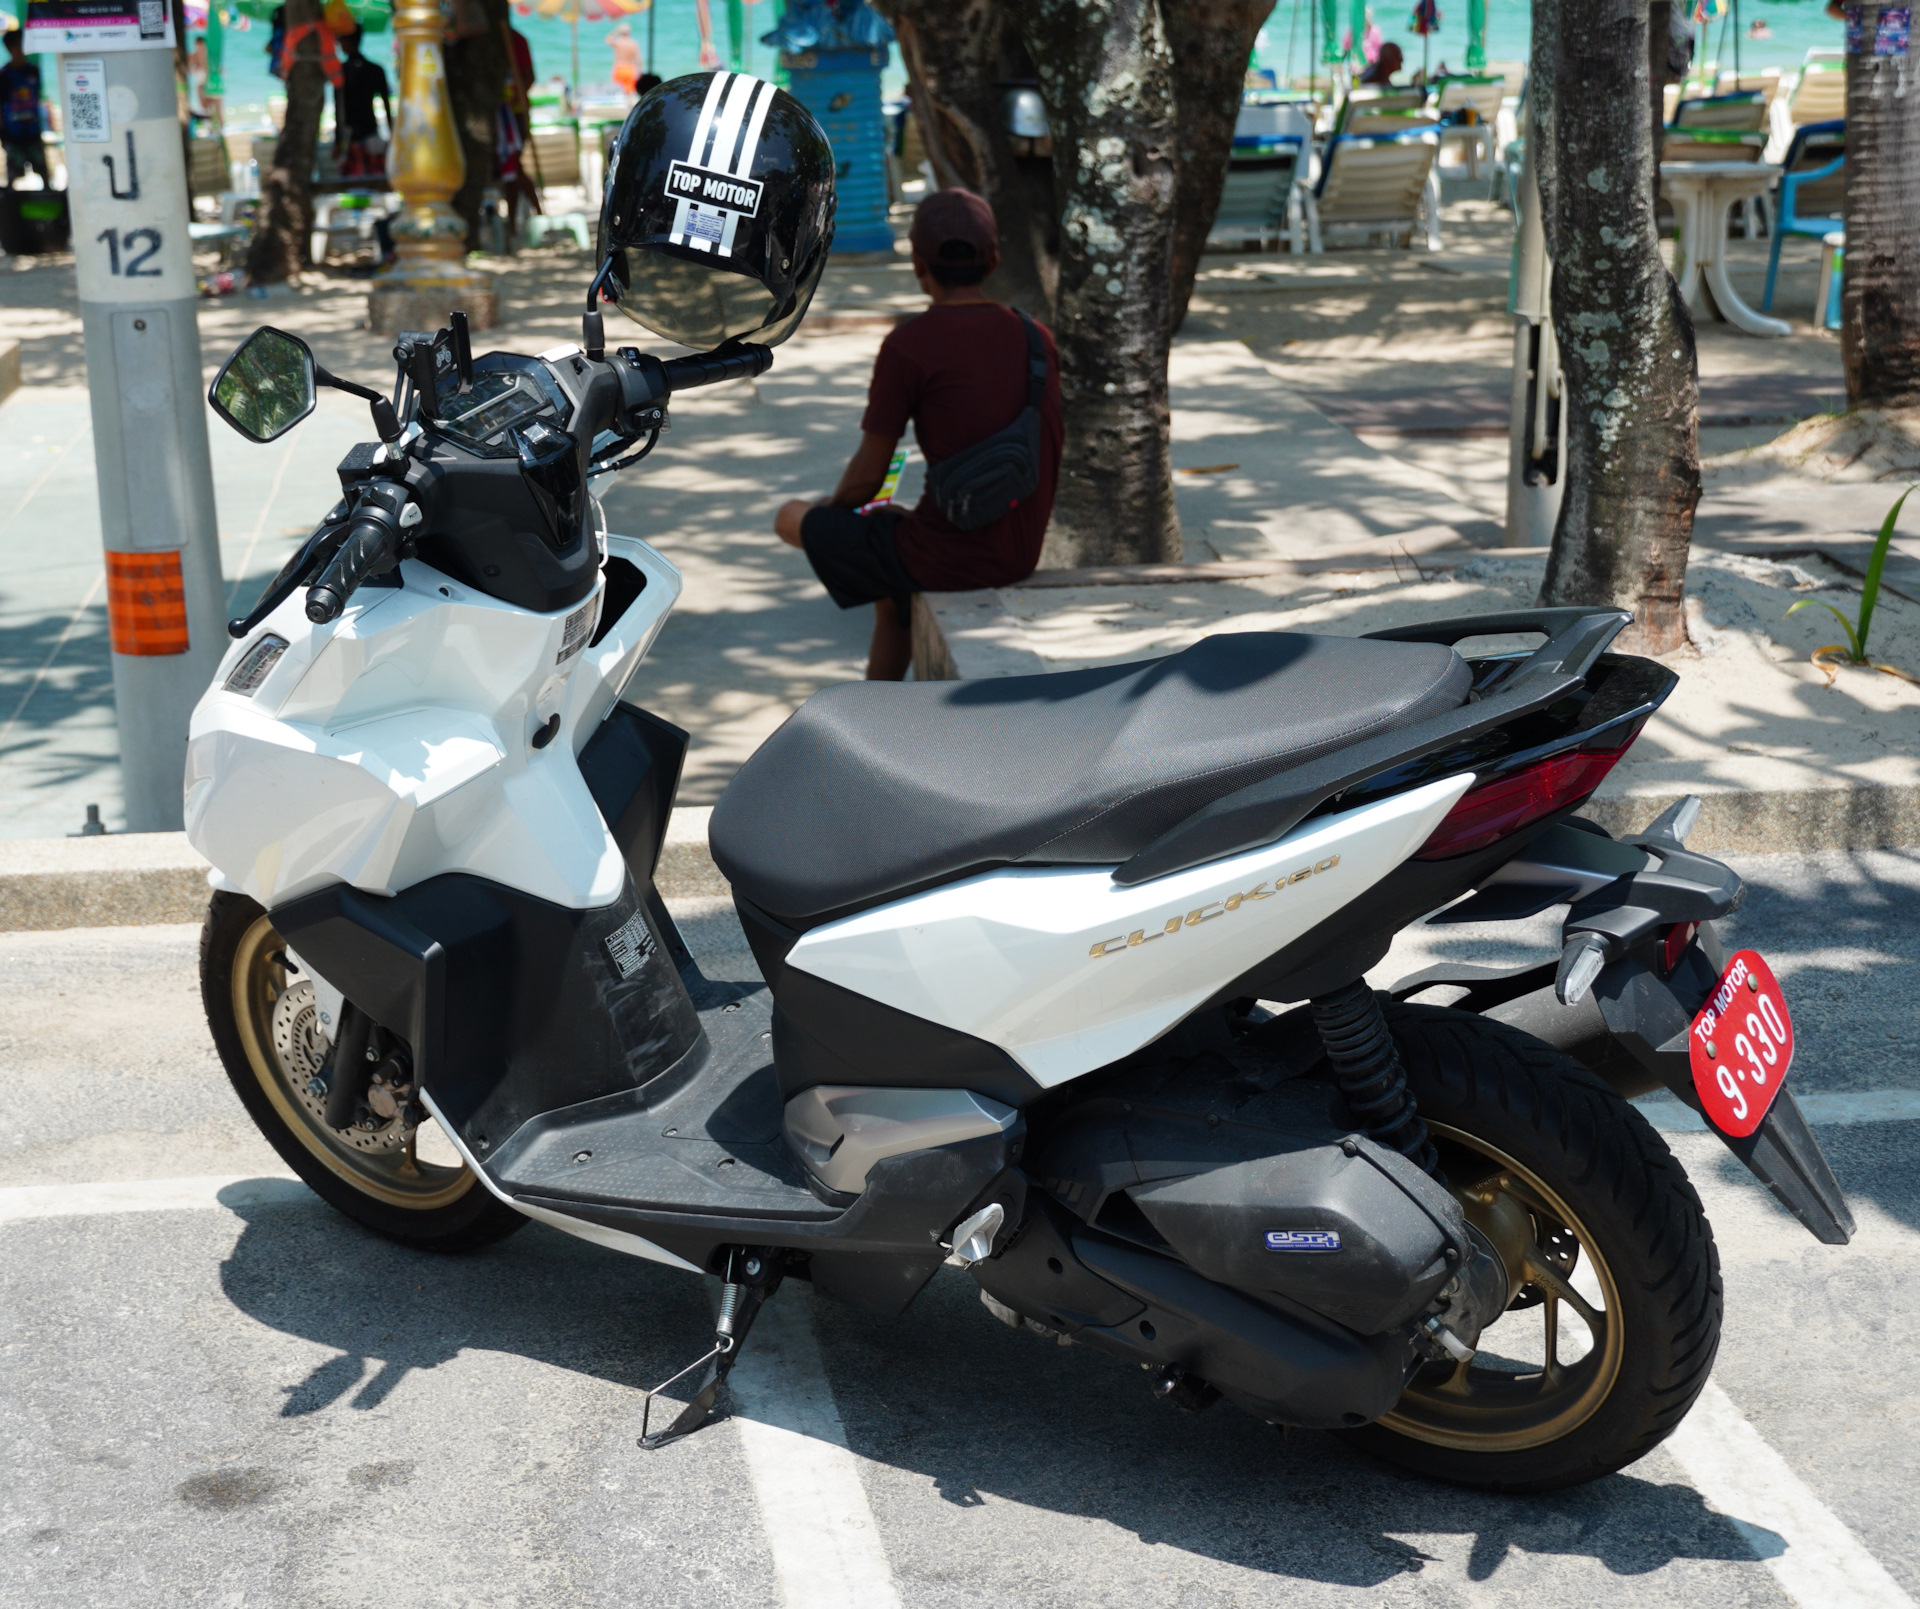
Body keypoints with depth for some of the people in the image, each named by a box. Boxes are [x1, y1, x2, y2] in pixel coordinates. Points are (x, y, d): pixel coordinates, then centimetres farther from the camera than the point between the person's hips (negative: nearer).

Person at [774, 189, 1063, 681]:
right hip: (1022, 556, 7)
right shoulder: (1038, 339, 5)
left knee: (792, 520, 17)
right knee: (886, 524, 35)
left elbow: (867, 478, -10)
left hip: (946, 554, -6)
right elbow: (1045, 464, 13)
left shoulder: (907, 347, -13)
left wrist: (832, 506, 14)